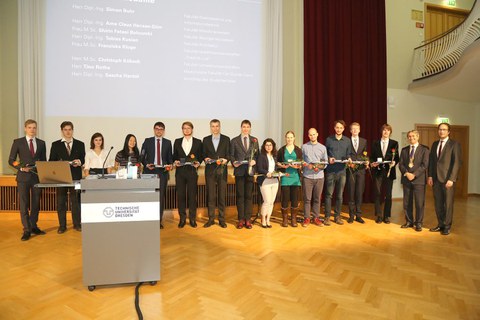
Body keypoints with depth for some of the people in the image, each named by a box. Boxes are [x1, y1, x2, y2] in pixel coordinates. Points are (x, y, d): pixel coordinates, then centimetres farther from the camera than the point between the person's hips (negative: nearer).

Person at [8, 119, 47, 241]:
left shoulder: (41, 143, 10)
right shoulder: (18, 142, 3)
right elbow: (11, 160, 3)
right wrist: (21, 167, -14)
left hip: (37, 176, 3)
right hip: (23, 177, -2)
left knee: (36, 203, 9)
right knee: (24, 204, -1)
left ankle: (33, 226, 21)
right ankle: (27, 230, 4)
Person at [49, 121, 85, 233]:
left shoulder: (80, 144, 10)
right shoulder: (55, 145, 8)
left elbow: (83, 160, 8)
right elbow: (51, 161, 5)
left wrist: (79, 162, -13)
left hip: (76, 176, 0)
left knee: (75, 200, 4)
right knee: (60, 201, 5)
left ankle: (77, 224, 14)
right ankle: (62, 225, 14)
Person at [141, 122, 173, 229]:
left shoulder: (167, 142, 11)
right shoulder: (147, 141, 8)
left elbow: (170, 157, 12)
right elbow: (142, 156, 8)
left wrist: (170, 165, -7)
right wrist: (146, 164, -9)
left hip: (163, 171, 1)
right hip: (150, 171, -1)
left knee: (161, 195, 2)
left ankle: (159, 220, 10)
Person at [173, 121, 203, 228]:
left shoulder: (197, 142, 8)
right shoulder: (177, 142, 11)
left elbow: (201, 156, 7)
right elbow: (174, 156, 12)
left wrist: (198, 163, -12)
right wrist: (175, 161, -8)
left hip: (192, 171, -1)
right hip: (180, 171, 1)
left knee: (192, 195, 1)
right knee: (180, 195, 4)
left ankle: (192, 218, 12)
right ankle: (182, 218, 15)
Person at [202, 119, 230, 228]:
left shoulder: (226, 139, 8)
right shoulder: (206, 139, 11)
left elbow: (228, 154, 5)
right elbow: (204, 154, 12)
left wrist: (225, 160, -14)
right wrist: (206, 159, -9)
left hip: (222, 170, -1)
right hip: (210, 170, 1)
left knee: (222, 195, 2)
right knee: (210, 195, 3)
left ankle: (221, 219, 12)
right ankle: (211, 219, 13)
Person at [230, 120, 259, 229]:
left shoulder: (254, 140, 12)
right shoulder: (234, 141, 7)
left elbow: (257, 154, 10)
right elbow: (231, 155, 5)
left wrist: (254, 161, -9)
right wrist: (234, 162, -14)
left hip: (250, 171, 1)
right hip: (239, 171, -1)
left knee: (249, 195, 4)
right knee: (240, 195, 3)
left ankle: (248, 219, 12)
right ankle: (241, 219, 11)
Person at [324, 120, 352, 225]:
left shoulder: (347, 141, 10)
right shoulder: (329, 139, 4)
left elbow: (348, 154, 11)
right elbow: (325, 154, 7)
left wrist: (349, 159, -10)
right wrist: (329, 158, -13)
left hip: (342, 170, 2)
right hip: (330, 170, -2)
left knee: (340, 195, 8)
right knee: (329, 194, -2)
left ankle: (337, 216, 18)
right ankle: (327, 216, 6)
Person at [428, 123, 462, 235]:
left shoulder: (454, 144, -3)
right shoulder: (435, 144, 13)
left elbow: (457, 163, -8)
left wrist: (451, 179, -15)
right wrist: (430, 176, 4)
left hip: (448, 179, -4)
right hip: (436, 178, 5)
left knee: (448, 203, 3)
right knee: (438, 203, 9)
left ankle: (447, 226, 15)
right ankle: (440, 224, 20)